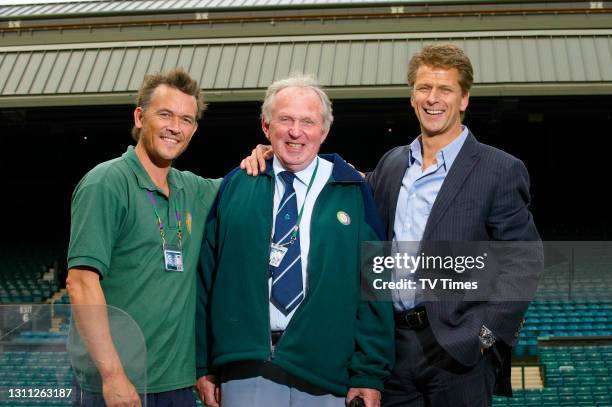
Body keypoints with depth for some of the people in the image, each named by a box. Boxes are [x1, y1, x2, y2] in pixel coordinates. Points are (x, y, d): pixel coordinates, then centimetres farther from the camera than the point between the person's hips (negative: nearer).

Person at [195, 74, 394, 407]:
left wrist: (369, 373, -3)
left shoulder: (352, 193, 2)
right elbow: (206, 277, 6)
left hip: (326, 377, 0)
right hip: (245, 367, 0)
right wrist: (204, 364, 4)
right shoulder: (234, 187, 6)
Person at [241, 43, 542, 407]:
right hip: (394, 343, 5)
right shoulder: (391, 164, 13)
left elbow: (525, 260, -6)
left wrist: (485, 333, -13)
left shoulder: (500, 170, -4)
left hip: (458, 347, -4)